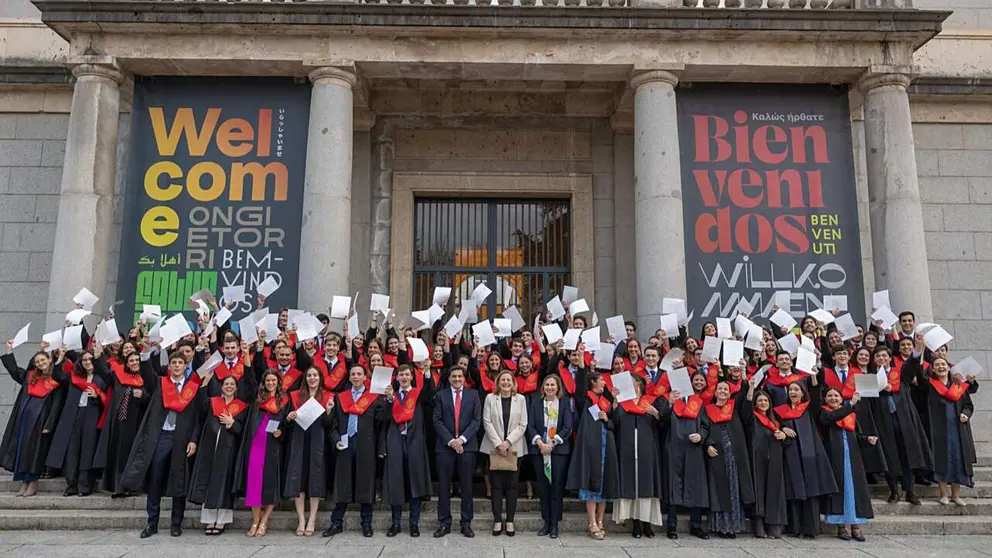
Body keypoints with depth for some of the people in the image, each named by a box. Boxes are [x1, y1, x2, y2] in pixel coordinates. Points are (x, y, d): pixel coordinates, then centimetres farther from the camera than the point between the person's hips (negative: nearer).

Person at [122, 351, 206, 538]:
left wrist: (193, 440, -6)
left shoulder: (194, 387, 4)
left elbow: (198, 416, 1)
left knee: (179, 482, 4)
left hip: (182, 439, -1)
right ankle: (152, 523, 13)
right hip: (160, 437, 2)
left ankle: (176, 524, 14)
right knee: (154, 480, 2)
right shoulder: (159, 383, 12)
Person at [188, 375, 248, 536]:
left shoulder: (242, 407, 6)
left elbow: (244, 430, 2)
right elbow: (199, 402, -6)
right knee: (208, 483, 2)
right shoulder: (212, 402, 12)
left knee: (223, 484, -1)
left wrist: (232, 423, -14)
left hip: (228, 450, -2)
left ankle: (221, 521, 6)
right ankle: (209, 520, 9)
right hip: (209, 447, 2)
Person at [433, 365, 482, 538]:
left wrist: (462, 438, -10)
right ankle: (444, 523, 10)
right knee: (444, 486, 2)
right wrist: (451, 441, -9)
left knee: (466, 486, 4)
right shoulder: (440, 395, 7)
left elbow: (477, 420, 1)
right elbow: (437, 421, 1)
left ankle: (466, 523, 12)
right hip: (445, 445, 0)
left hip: (467, 445, 0)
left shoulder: (473, 394, 8)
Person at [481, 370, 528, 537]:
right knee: (496, 484, 2)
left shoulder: (520, 399, 3)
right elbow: (487, 422, -2)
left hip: (514, 448, 0)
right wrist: (498, 443, -10)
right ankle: (497, 520, 8)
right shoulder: (490, 398, 2)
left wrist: (508, 442, -10)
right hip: (494, 447, 0)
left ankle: (510, 521, 9)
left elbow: (522, 425, 0)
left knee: (512, 485, 3)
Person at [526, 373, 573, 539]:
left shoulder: (565, 403, 4)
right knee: (543, 487, 5)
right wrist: (540, 443, -12)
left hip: (559, 450, -2)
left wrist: (551, 444, -11)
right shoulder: (536, 402, 9)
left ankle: (554, 524, 6)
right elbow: (530, 426, 3)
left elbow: (568, 427, -3)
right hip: (539, 450, 2)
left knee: (557, 487, -1)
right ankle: (546, 522, 14)